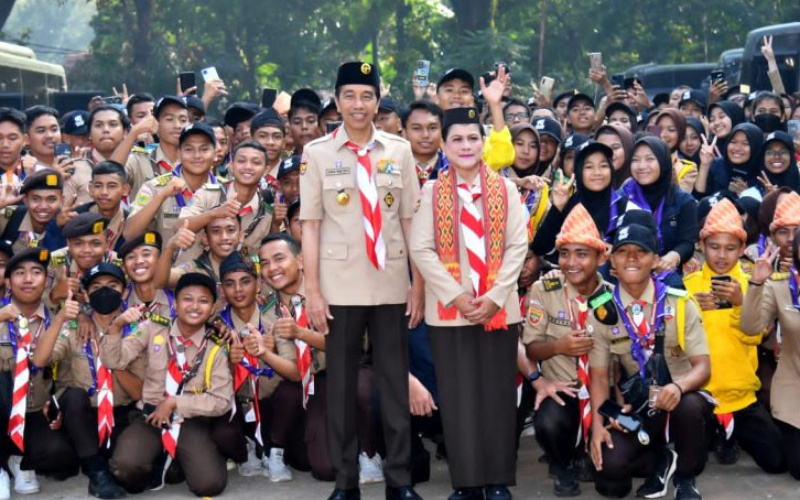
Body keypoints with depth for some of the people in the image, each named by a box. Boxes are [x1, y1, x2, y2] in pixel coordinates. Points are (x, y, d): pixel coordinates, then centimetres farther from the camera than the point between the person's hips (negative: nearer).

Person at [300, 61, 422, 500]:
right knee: (340, 383, 5)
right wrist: (312, 291, -6)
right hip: (340, 286, -1)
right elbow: (311, 226, -1)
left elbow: (411, 222, 6)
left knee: (395, 380, 6)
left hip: (390, 284, 1)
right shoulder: (317, 153, 0)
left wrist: (419, 285, 2)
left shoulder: (399, 151, 5)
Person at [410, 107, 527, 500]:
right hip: (449, 308, 0)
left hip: (498, 308, 1)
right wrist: (455, 295, -13)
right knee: (458, 396, 1)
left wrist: (495, 295, -11)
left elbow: (518, 246, -1)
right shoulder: (431, 193, 2)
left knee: (498, 394, 4)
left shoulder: (505, 190, 4)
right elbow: (420, 249, -4)